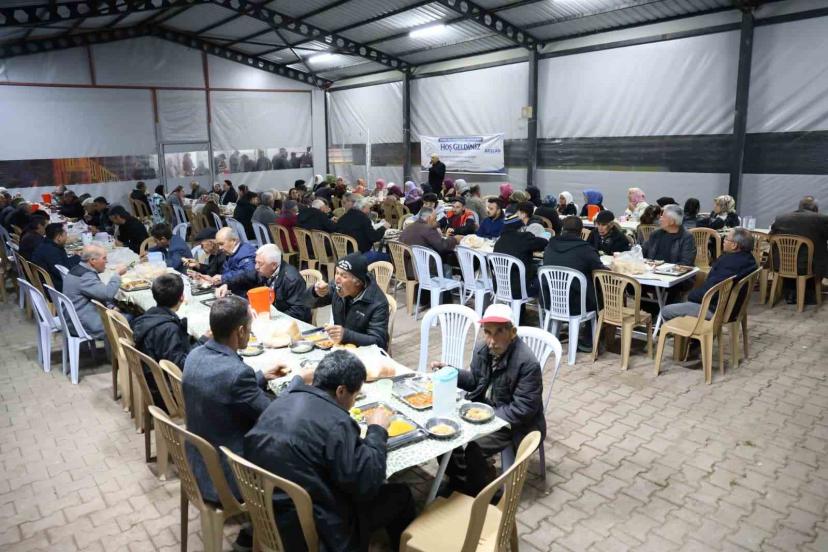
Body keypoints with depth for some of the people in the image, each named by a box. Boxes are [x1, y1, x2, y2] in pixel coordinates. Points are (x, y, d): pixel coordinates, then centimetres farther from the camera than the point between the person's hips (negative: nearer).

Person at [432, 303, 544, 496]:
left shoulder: (528, 363, -27)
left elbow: (522, 410, -24)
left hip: (512, 422, -7)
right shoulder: (482, 350, -4)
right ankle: (459, 482, 17)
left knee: (473, 450, -24)